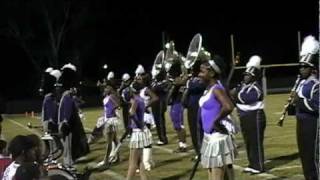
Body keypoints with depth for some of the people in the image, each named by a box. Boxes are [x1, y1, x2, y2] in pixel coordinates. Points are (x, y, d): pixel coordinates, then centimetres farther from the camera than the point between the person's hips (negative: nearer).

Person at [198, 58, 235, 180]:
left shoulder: (217, 89, -17)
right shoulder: (208, 89, 10)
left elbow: (228, 107, -35)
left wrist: (216, 121, -22)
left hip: (217, 138, -10)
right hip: (209, 137, 10)